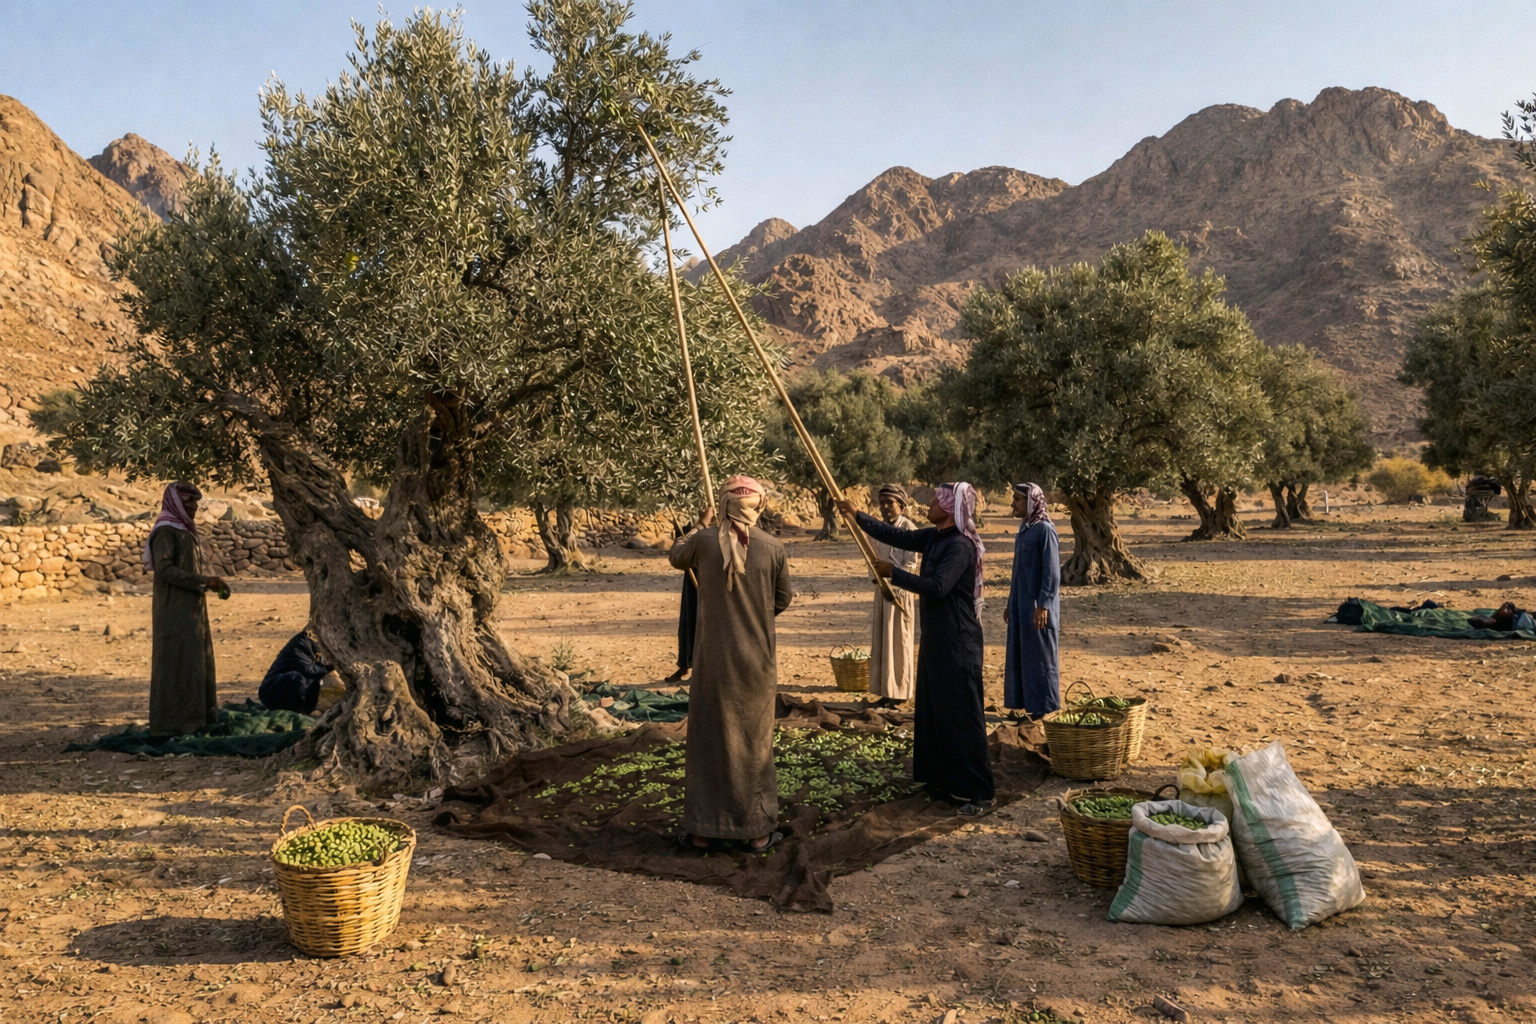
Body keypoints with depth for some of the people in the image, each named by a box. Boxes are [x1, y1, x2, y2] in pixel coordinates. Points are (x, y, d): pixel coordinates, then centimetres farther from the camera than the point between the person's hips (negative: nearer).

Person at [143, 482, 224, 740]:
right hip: (175, 612, -9)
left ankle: (191, 721, 16)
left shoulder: (183, 530, 17)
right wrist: (203, 581, -23)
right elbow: (164, 569, -22)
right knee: (174, 665, -8)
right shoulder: (166, 530, -11)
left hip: (189, 611, 9)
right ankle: (165, 728, -5)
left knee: (194, 665, 11)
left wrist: (209, 583, 11)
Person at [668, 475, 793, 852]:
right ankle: (757, 831, 18)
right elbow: (782, 601, 4)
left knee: (709, 738, 10)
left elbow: (676, 557, 15)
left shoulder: (704, 541, -8)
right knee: (754, 742, 11)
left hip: (714, 658, 0)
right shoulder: (774, 547, -8)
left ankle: (703, 830, 17)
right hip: (757, 659, 0)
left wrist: (700, 526, 29)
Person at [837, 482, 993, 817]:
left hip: (957, 642, -10)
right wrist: (857, 515, 12)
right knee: (935, 711, 15)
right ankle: (945, 781, 27)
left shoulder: (960, 546, -20)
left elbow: (937, 586, -29)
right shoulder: (934, 537, 6)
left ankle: (977, 793, 4)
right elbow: (897, 536, 14)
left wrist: (892, 573, -21)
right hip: (936, 638, 10)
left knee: (961, 714, -4)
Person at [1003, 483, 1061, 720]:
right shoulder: (1024, 529, 12)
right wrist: (1011, 604, 18)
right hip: (1021, 605, 9)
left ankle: (1044, 709, 8)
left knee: (1040, 656, 0)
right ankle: (1024, 704, 20)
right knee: (1020, 655, 12)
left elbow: (1052, 572, -18)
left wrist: (1043, 605, -22)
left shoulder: (1044, 529, -14)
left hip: (1037, 606, -9)